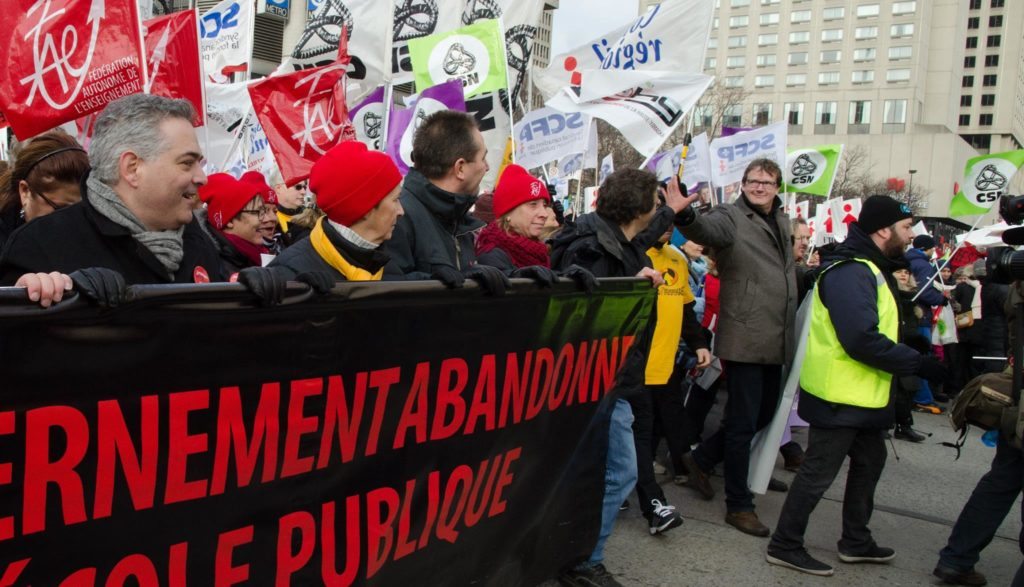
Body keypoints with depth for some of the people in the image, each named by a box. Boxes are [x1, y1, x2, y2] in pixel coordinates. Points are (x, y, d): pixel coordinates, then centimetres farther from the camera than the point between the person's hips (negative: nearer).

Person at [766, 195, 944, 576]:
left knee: (869, 462, 21)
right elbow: (862, 340, -29)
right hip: (839, 397, -11)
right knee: (819, 473, -1)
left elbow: (878, 330, 13)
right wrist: (918, 364, -21)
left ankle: (856, 542, 36)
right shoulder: (851, 273, -21)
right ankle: (784, 546, 13)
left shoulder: (871, 270, 13)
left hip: (863, 396, 11)